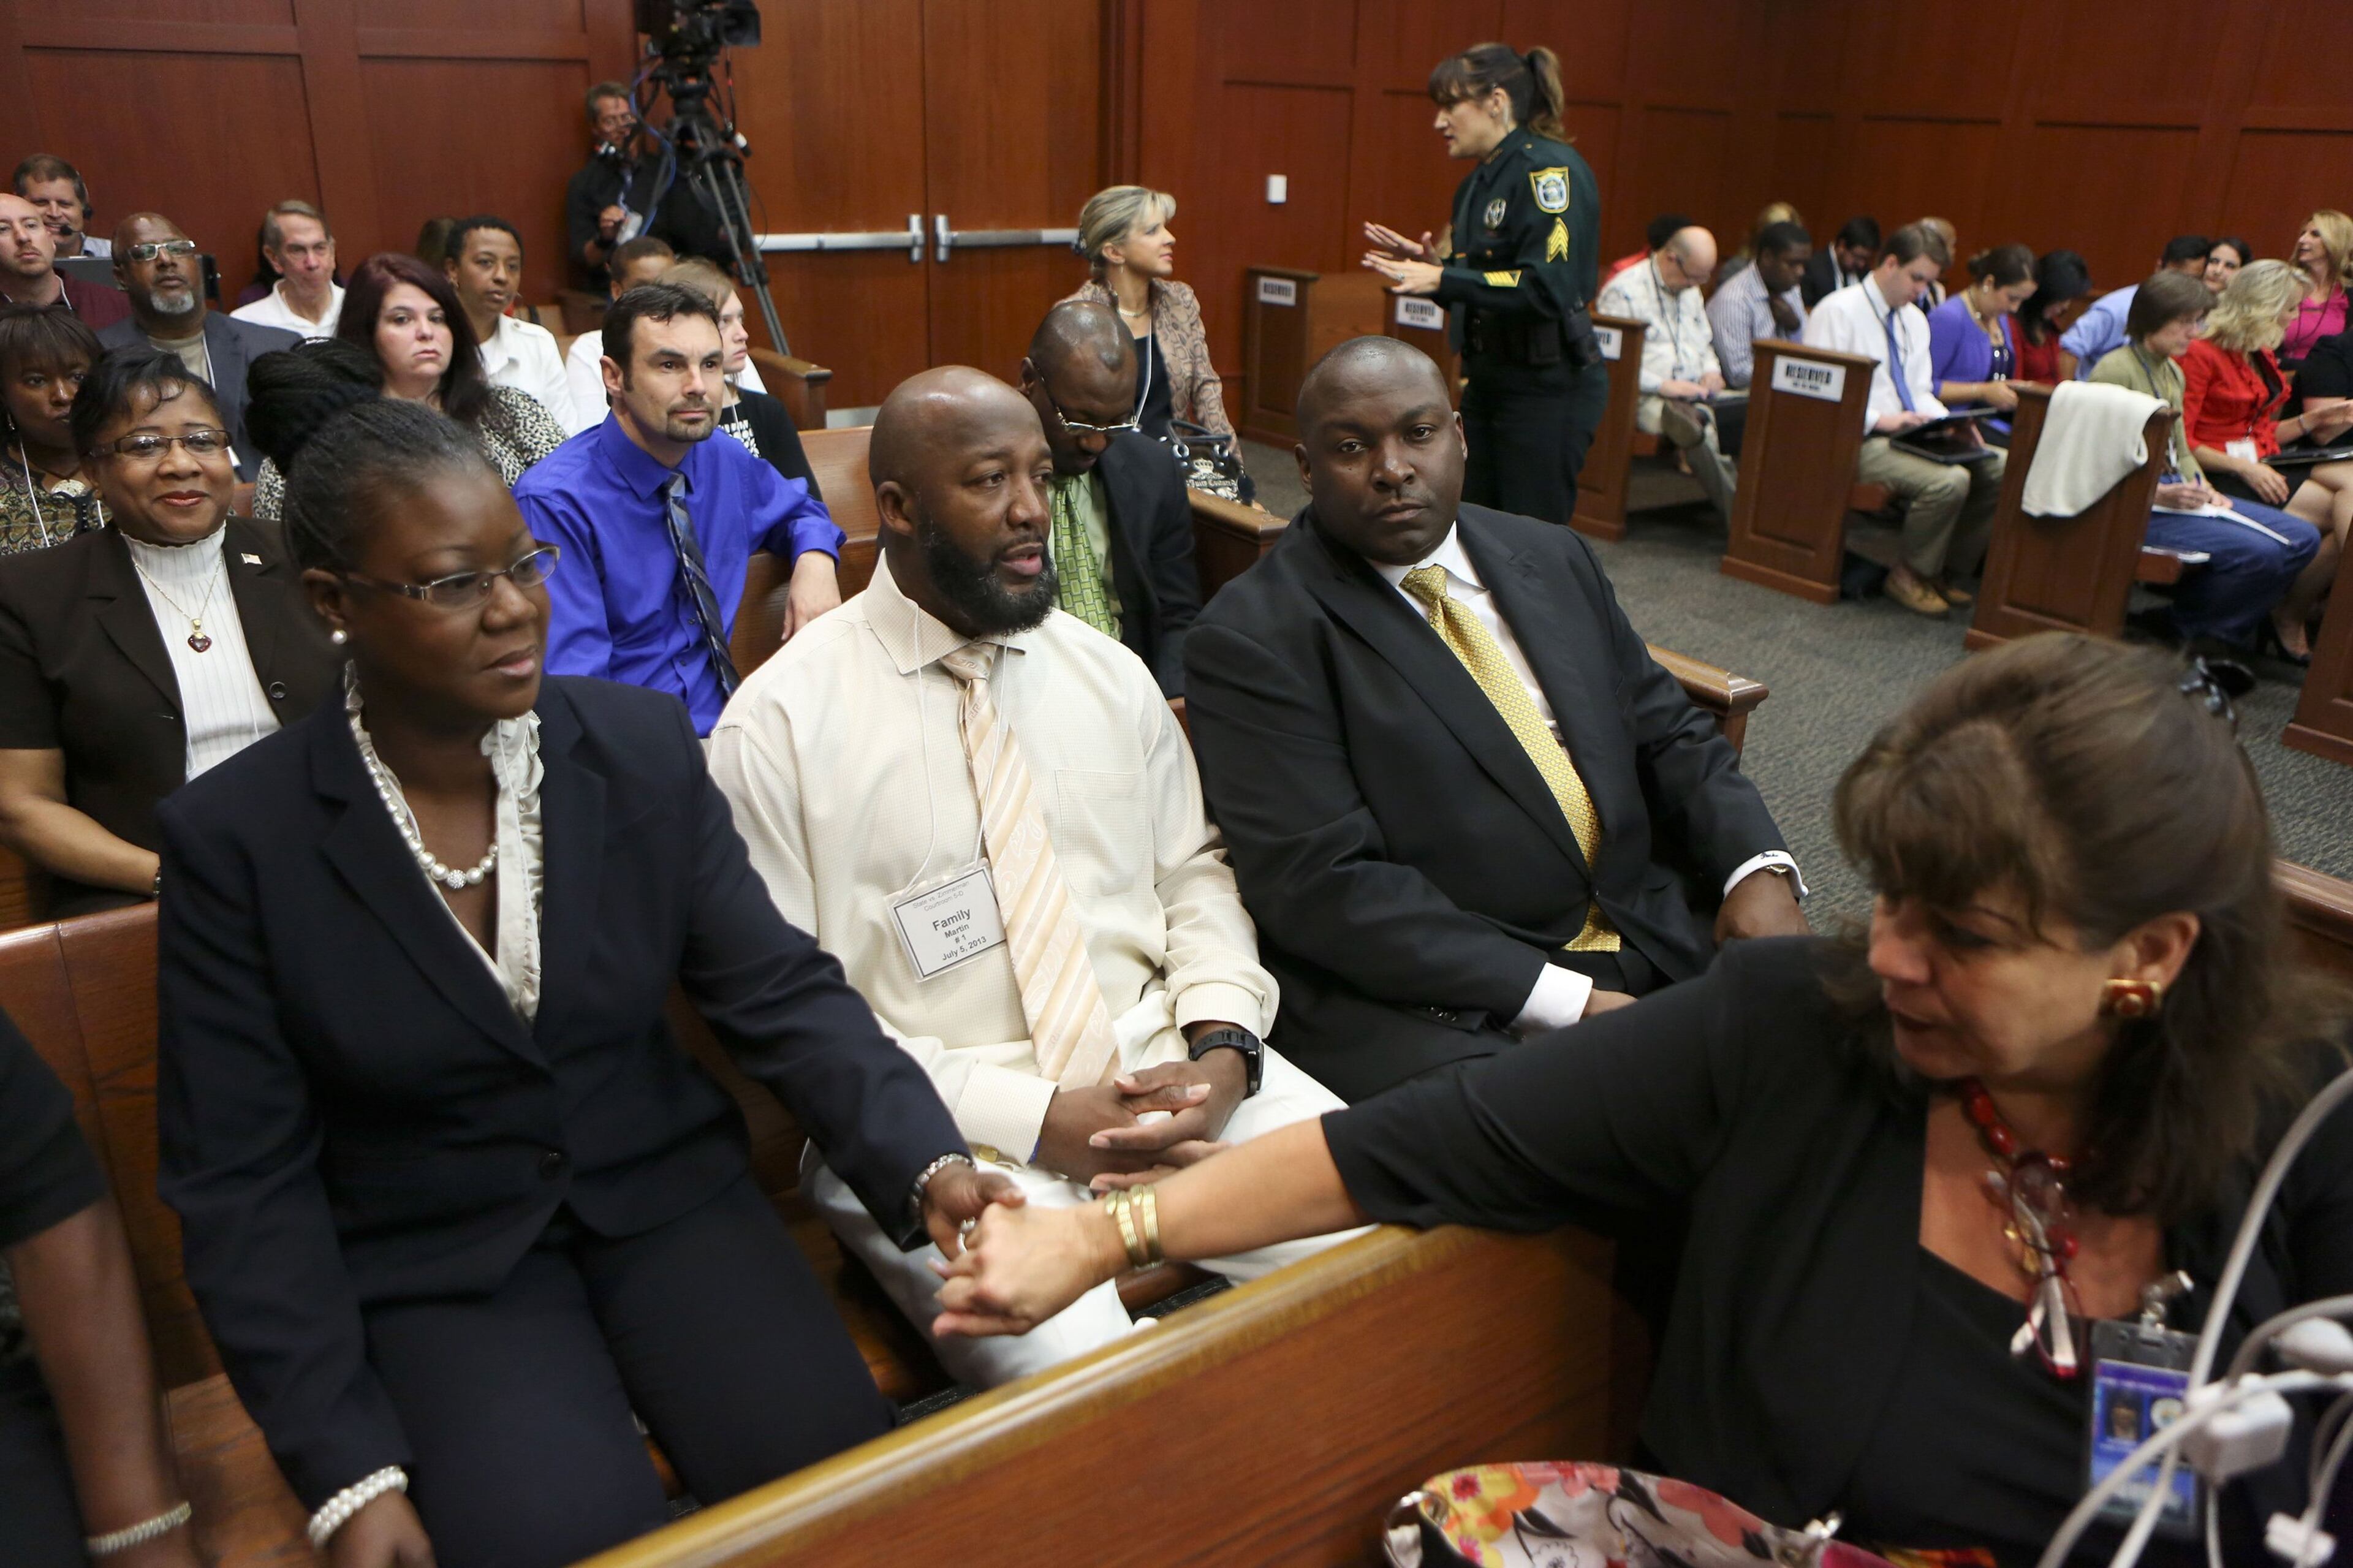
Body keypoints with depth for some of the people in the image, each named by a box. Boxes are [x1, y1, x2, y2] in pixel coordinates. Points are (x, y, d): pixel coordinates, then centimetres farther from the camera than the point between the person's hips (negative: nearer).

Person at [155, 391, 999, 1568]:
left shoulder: (646, 745, -6)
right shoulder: (233, 839, -11)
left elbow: (781, 993, -6)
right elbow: (244, 1183, -8)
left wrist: (927, 1165, -23)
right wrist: (348, 1472, -14)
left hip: (666, 1195, 2)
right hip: (434, 1264, -2)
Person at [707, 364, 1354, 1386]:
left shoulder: (1109, 674, 12)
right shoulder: (778, 724, -5)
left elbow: (1196, 874, 14)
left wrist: (1221, 1051, -7)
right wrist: (1039, 1119, -14)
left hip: (1164, 1071, 5)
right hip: (948, 1130, -5)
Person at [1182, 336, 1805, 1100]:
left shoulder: (1554, 560, 13)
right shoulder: (1249, 639, -8)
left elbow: (1670, 736, 18)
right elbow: (1326, 886, -16)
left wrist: (1758, 868, -3)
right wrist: (1568, 1002, -19)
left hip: (1653, 947, 7)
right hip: (1435, 1008, -6)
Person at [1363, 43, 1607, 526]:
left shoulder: (1549, 167, -14)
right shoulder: (1479, 182, 13)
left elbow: (1548, 287, -25)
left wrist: (1442, 279, -25)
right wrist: (1431, 264, 2)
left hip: (1549, 389, -9)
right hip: (1488, 382, 9)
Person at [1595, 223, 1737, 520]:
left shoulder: (1692, 291, 23)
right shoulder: (1623, 291, -4)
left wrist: (1711, 370, 9)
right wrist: (1664, 386, -18)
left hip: (1693, 396, 8)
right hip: (1644, 398, -8)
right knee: (1688, 420, -39)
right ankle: (1739, 514, -39)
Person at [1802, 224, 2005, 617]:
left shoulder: (1915, 320, 19)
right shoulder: (1839, 311, -7)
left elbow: (1921, 392, 20)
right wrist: (1880, 420, -21)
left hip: (1913, 433, 8)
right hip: (1860, 439, -8)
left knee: (2001, 470, -10)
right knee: (1950, 481, -30)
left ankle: (1948, 570, 5)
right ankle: (1910, 576, -7)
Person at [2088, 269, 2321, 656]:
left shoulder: (2173, 373, 18)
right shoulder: (2114, 370, -11)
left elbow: (2182, 452, 22)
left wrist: (2204, 489, 2)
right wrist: (2160, 494, -24)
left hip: (2173, 493, 9)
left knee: (2303, 538, 0)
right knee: (2260, 552, -24)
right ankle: (2189, 627, -1)